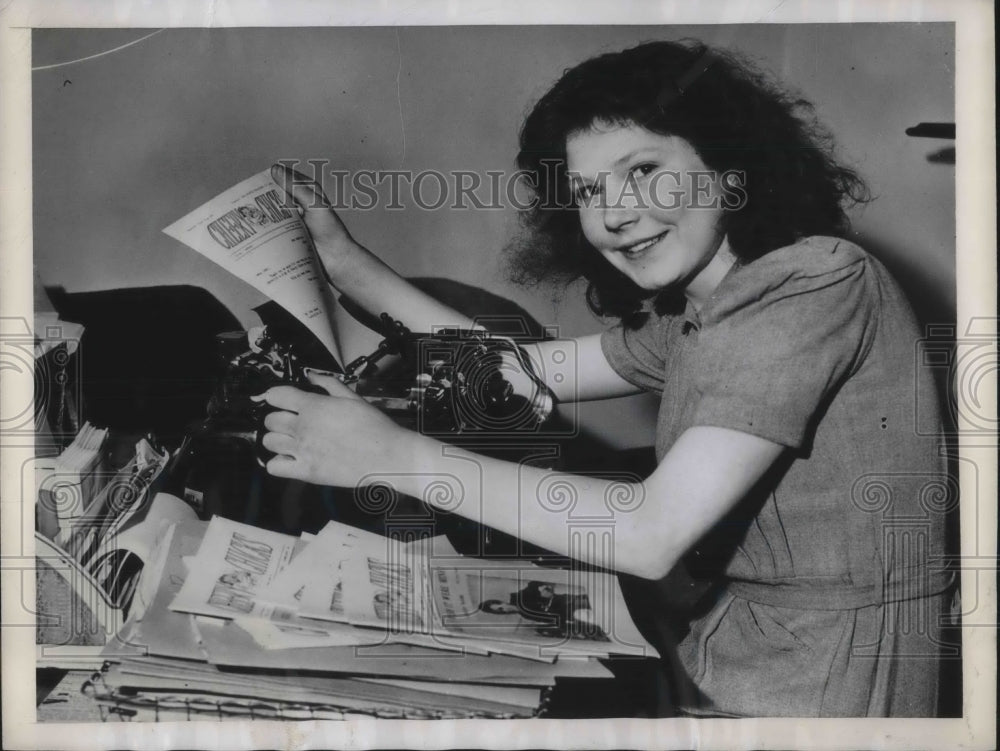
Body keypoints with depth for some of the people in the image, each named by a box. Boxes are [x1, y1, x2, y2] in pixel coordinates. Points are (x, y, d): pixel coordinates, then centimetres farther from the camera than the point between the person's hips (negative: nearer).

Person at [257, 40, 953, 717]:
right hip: (739, 652, 7)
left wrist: (394, 452, -25)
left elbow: (651, 536, -28)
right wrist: (342, 258, 10)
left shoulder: (817, 284, -21)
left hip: (825, 685, -7)